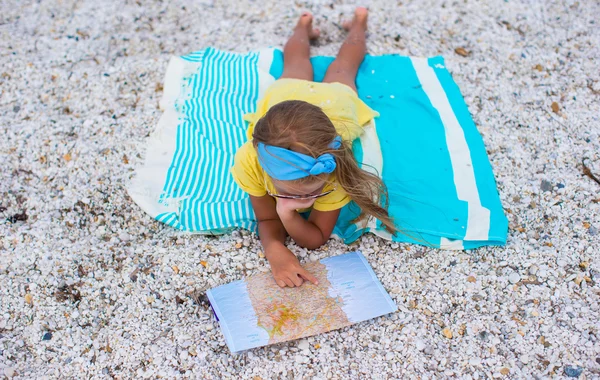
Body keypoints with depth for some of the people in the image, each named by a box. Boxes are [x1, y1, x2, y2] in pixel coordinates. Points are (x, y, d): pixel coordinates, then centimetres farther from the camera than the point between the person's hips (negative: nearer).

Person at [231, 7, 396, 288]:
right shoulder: (250, 160, -49)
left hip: (336, 98, 0)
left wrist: (287, 214, -58)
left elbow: (317, 238, -36)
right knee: (294, 71, 37)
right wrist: (275, 252, -56)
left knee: (340, 73, 35)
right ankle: (303, 27, 63)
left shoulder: (334, 167, -50)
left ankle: (358, 24, 62)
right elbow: (267, 221, -31)